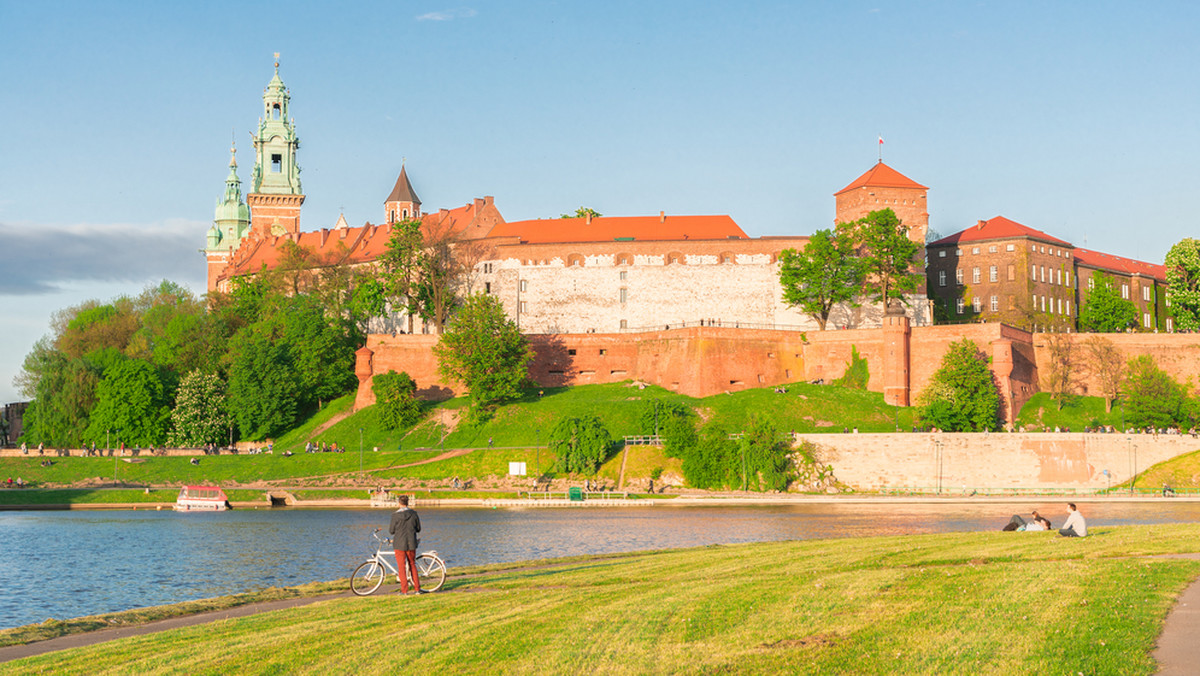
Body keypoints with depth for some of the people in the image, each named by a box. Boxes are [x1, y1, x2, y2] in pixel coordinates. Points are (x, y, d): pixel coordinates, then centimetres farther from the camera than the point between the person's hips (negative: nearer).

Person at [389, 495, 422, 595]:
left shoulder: (396, 515, -11)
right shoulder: (413, 513, 0)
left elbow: (391, 530, -6)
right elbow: (418, 529, 8)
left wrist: (389, 526, 17)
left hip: (399, 544, -4)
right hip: (411, 543, 4)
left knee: (401, 567, 2)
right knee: (412, 565, 15)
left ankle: (404, 590, 2)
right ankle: (417, 588, 13)